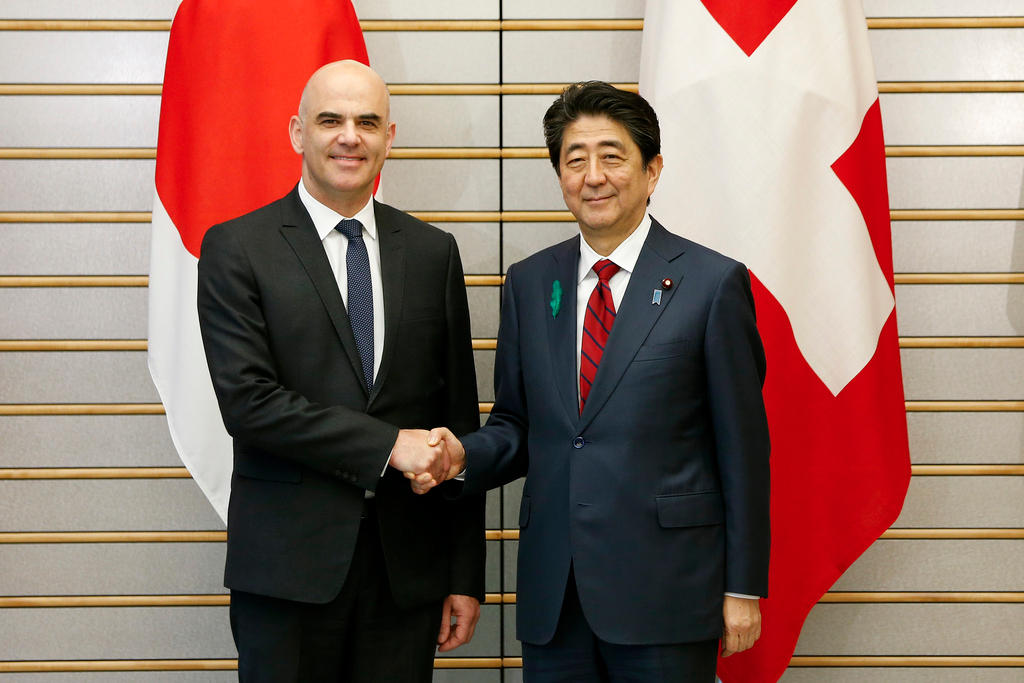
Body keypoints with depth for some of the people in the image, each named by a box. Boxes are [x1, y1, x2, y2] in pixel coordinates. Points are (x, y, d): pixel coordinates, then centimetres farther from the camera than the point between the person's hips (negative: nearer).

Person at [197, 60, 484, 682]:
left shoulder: (433, 252, 8)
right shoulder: (237, 250, -1)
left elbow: (460, 420, 8)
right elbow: (247, 401, -12)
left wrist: (466, 576, 6)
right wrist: (389, 444, -16)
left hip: (408, 562, 3)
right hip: (287, 561, -2)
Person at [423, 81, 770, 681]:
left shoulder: (712, 283, -4)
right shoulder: (528, 284, 9)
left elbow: (743, 447, -4)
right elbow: (517, 424, 14)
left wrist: (743, 587, -4)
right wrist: (463, 455, -8)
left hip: (666, 591, -4)